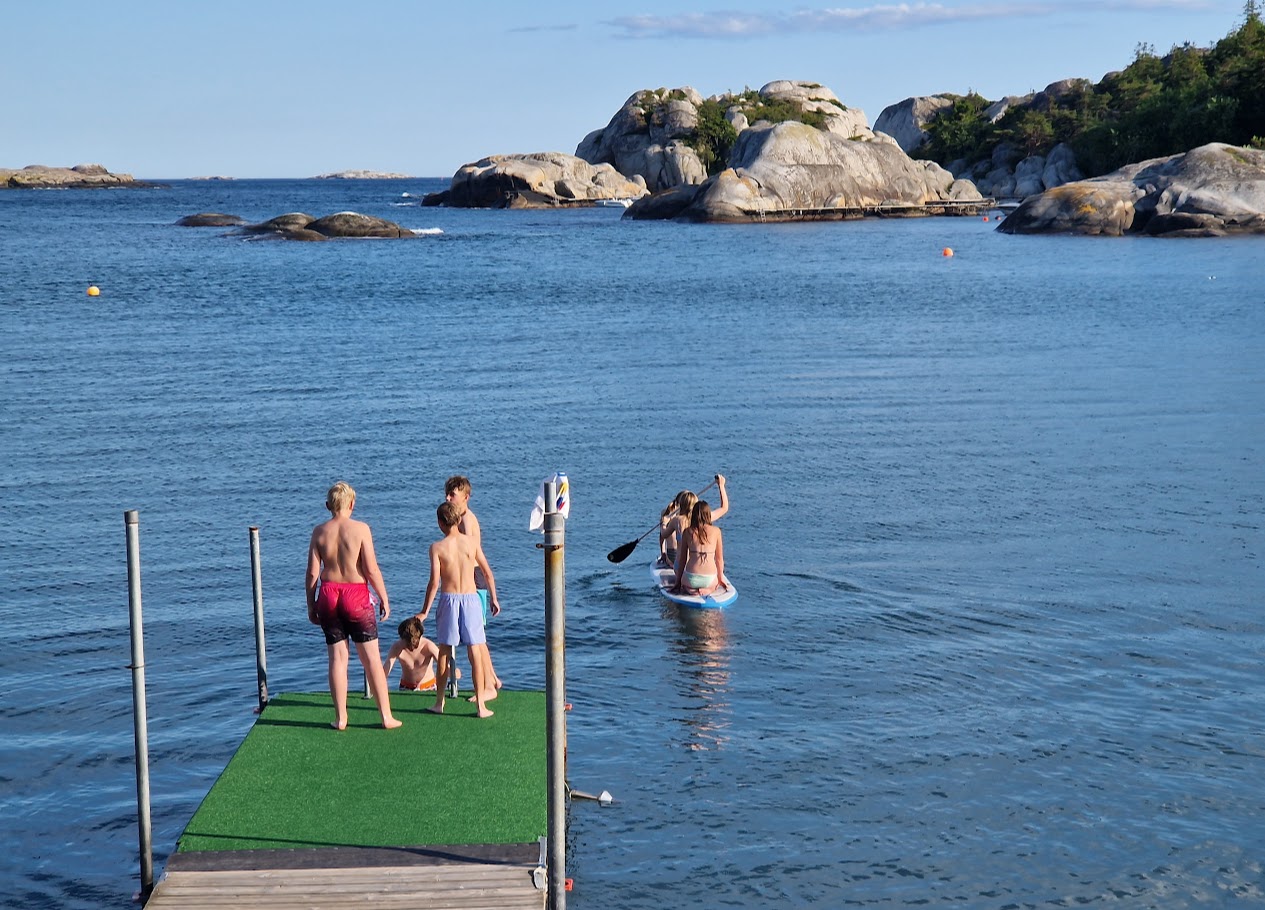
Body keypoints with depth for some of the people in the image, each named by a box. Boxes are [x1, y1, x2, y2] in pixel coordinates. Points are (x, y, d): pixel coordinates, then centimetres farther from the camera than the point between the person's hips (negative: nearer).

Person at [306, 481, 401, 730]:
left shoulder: (319, 531, 1)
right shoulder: (360, 529, -8)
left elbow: (312, 572, 0)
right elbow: (371, 569, -11)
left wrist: (311, 605, 10)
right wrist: (384, 598, 0)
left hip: (327, 595, 3)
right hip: (356, 596, -3)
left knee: (337, 657, 9)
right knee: (372, 658, 4)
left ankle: (340, 718, 11)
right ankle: (387, 716, 7)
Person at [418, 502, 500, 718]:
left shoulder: (437, 547, -6)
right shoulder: (471, 542, 0)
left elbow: (434, 582, -9)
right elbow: (488, 573, 5)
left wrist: (425, 611, -2)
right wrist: (493, 598, 17)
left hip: (448, 599, -1)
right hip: (471, 598, 1)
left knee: (444, 652, 12)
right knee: (475, 652, 2)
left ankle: (439, 702, 20)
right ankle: (481, 705, 1)